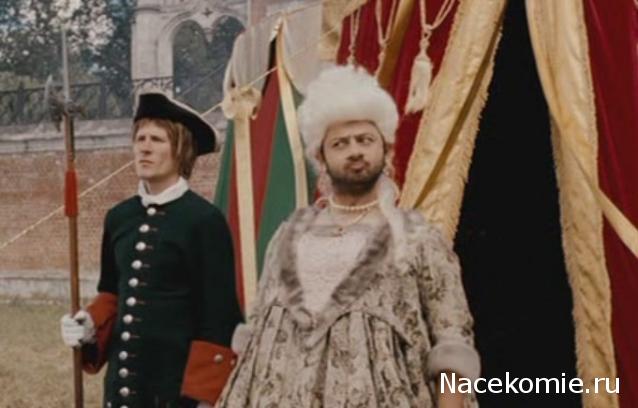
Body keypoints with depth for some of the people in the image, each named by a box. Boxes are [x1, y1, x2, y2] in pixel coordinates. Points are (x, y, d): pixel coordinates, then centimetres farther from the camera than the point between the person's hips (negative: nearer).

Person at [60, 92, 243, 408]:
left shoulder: (205, 220, -10)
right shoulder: (118, 217, 8)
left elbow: (219, 317, -11)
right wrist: (91, 325, 0)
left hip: (179, 377, -6)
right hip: (123, 374, 6)